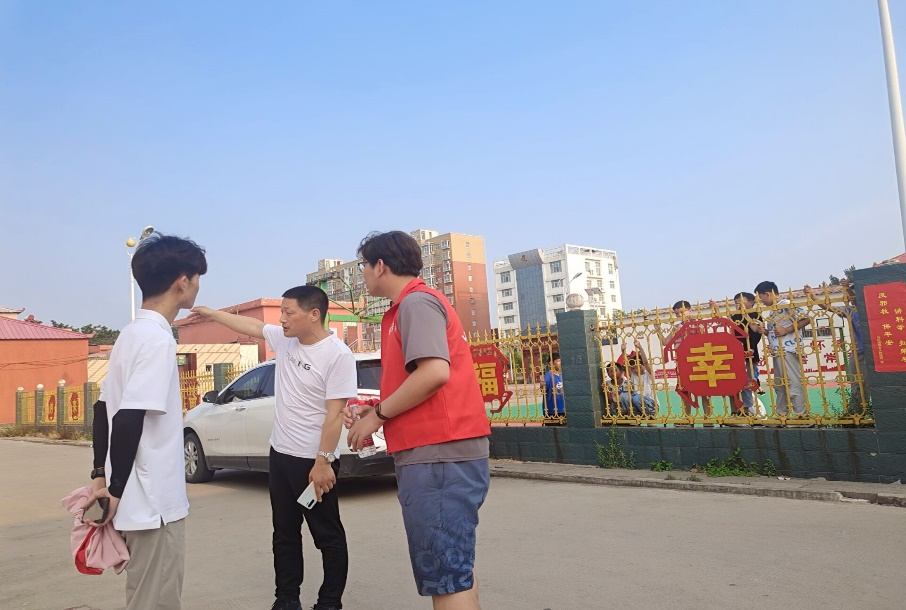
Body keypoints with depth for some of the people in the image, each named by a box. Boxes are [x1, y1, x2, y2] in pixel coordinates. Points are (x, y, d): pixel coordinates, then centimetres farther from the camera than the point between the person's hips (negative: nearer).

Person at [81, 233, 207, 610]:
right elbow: (128, 419, -25)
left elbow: (103, 409, 14)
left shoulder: (133, 334, 10)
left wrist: (100, 475, 16)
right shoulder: (158, 339, -19)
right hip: (153, 503, -9)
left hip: (144, 499, 9)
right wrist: (116, 491, -16)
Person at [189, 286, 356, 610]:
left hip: (313, 460, -8)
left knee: (328, 535, 6)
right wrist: (211, 313, 26)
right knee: (284, 533, 17)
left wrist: (323, 461, -20)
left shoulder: (337, 355, -19)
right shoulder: (284, 339, 3)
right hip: (280, 454, 8)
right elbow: (251, 325, 21)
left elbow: (335, 413, -20)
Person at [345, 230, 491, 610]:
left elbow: (435, 372, -23)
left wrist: (378, 414, -12)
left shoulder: (416, 302, -8)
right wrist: (376, 411, 14)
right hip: (441, 452, 10)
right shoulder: (414, 305, 22)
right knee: (455, 570, 17)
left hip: (438, 455, -10)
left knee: (444, 579, -5)